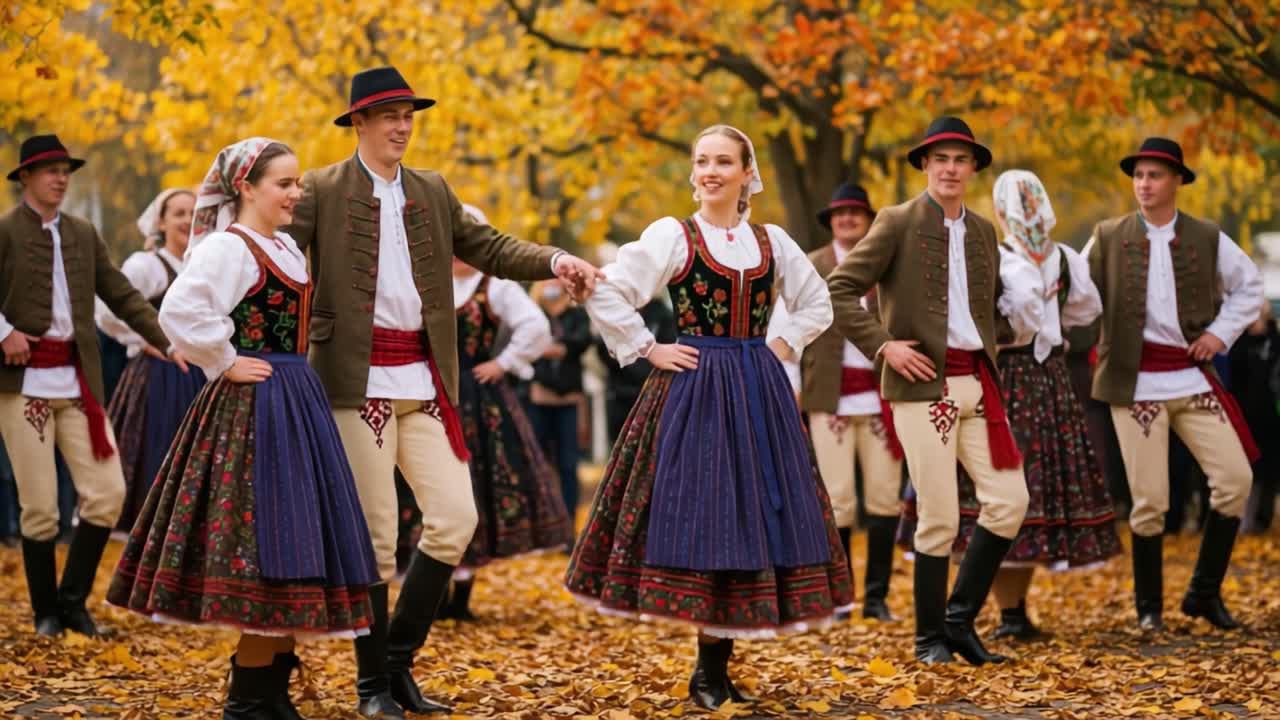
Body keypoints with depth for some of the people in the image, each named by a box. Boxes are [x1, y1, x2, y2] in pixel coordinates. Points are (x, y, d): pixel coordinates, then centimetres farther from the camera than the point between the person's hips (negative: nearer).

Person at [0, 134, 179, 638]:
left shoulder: (83, 234, 12)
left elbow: (122, 296, 14)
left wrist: (167, 342, 5)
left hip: (77, 382, 5)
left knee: (107, 492, -3)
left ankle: (74, 598, 12)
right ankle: (46, 612, 14)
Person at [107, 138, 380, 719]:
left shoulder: (287, 248, 15)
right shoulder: (226, 247, -12)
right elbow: (179, 311, -26)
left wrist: (293, 373, 14)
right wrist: (226, 364, -17)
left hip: (293, 401, 9)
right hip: (252, 407, -9)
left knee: (290, 543, 10)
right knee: (264, 543, -8)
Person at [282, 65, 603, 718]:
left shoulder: (432, 192, 14)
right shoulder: (322, 191, -1)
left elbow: (490, 249, 11)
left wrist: (555, 261, -4)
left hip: (425, 382, 5)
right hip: (360, 382, -5)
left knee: (456, 517, -2)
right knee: (374, 533, -1)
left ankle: (399, 659, 15)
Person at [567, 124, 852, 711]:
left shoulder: (771, 241, 10)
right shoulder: (673, 235, -2)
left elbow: (816, 303, 23)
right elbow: (608, 295, -8)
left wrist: (783, 347, 9)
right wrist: (649, 352, -8)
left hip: (758, 394, 4)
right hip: (693, 388, -4)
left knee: (755, 516, 2)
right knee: (702, 517, -6)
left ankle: (716, 668, 12)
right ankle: (708, 671, 2)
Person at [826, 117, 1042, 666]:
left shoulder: (983, 231, 16)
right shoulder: (897, 223, -3)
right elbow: (838, 290, -7)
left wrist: (1016, 322, 5)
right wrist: (881, 346, -13)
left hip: (978, 384, 6)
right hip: (924, 384, -6)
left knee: (1009, 501, -1)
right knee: (939, 516, -4)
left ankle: (960, 618, 13)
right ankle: (930, 637, 11)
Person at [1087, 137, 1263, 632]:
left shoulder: (1208, 239, 6)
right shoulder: (1108, 238, 3)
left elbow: (1249, 287, 15)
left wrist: (1221, 332, 5)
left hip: (1193, 378, 2)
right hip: (1136, 381, -2)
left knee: (1236, 479, -6)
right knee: (1149, 500, -3)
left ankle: (1205, 593, 9)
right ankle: (1149, 606, 14)